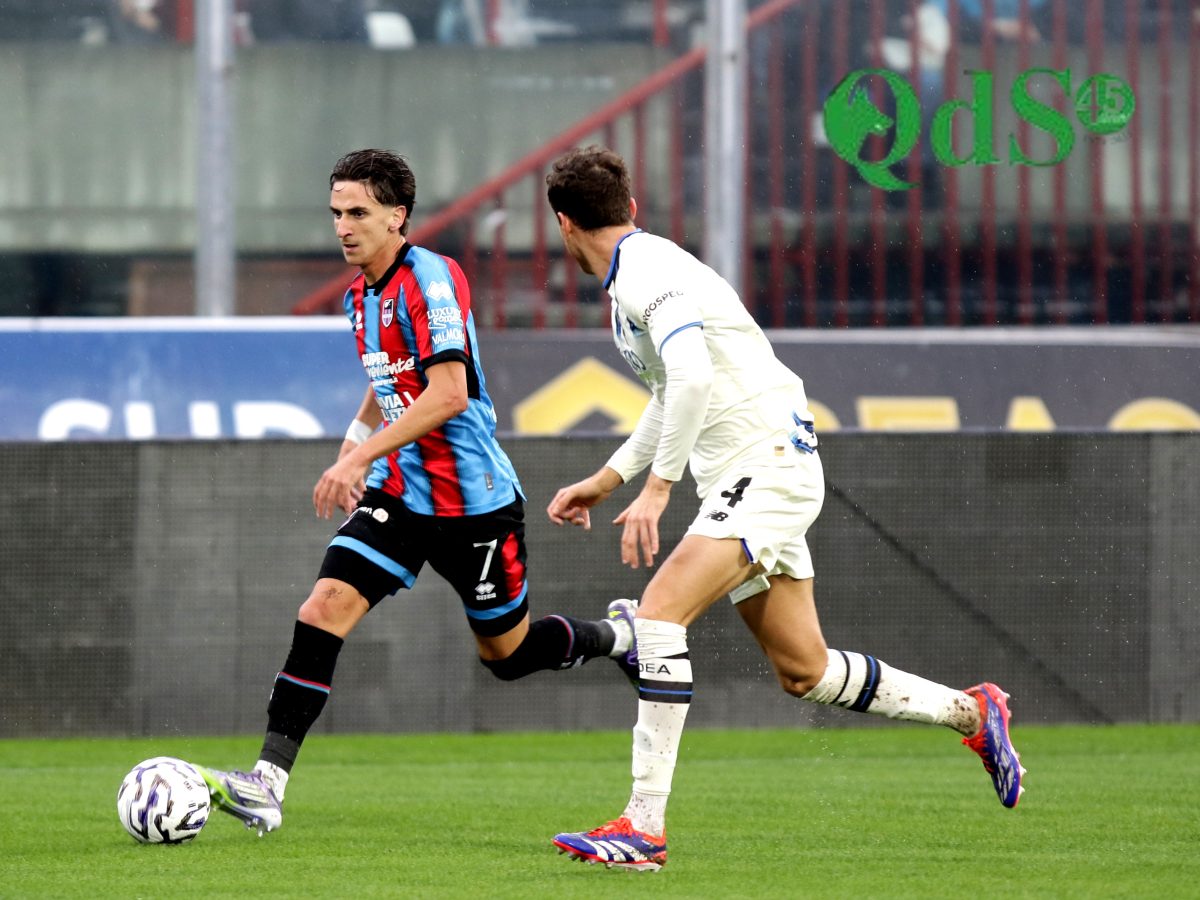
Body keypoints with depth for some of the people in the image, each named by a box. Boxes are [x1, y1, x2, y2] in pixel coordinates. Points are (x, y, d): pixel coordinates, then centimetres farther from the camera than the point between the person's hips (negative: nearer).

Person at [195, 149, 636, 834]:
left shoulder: (430, 278, -17)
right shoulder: (360, 296, 9)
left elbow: (449, 392, -27)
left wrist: (362, 456, -30)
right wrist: (352, 450, 17)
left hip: (471, 496, -7)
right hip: (399, 495, 7)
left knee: (507, 653, 8)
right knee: (325, 608, -13)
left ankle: (621, 634, 38)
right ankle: (267, 784, -20)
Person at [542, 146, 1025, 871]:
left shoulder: (646, 272, -14)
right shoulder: (642, 271, 17)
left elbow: (693, 375, -30)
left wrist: (657, 487, -29)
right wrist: (608, 478, 28)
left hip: (768, 469, -10)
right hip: (749, 479, 10)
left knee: (660, 614, -22)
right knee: (806, 671, 13)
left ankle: (645, 825, -26)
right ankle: (971, 712, 30)